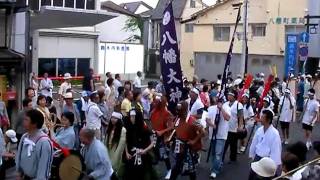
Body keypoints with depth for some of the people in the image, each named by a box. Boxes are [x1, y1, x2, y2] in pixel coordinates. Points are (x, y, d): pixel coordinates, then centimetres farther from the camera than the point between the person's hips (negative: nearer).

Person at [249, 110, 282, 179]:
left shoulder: (274, 133, -19)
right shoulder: (259, 130, -3)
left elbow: (276, 150, -17)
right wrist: (252, 155, 15)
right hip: (258, 157, 5)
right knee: (252, 176, 15)